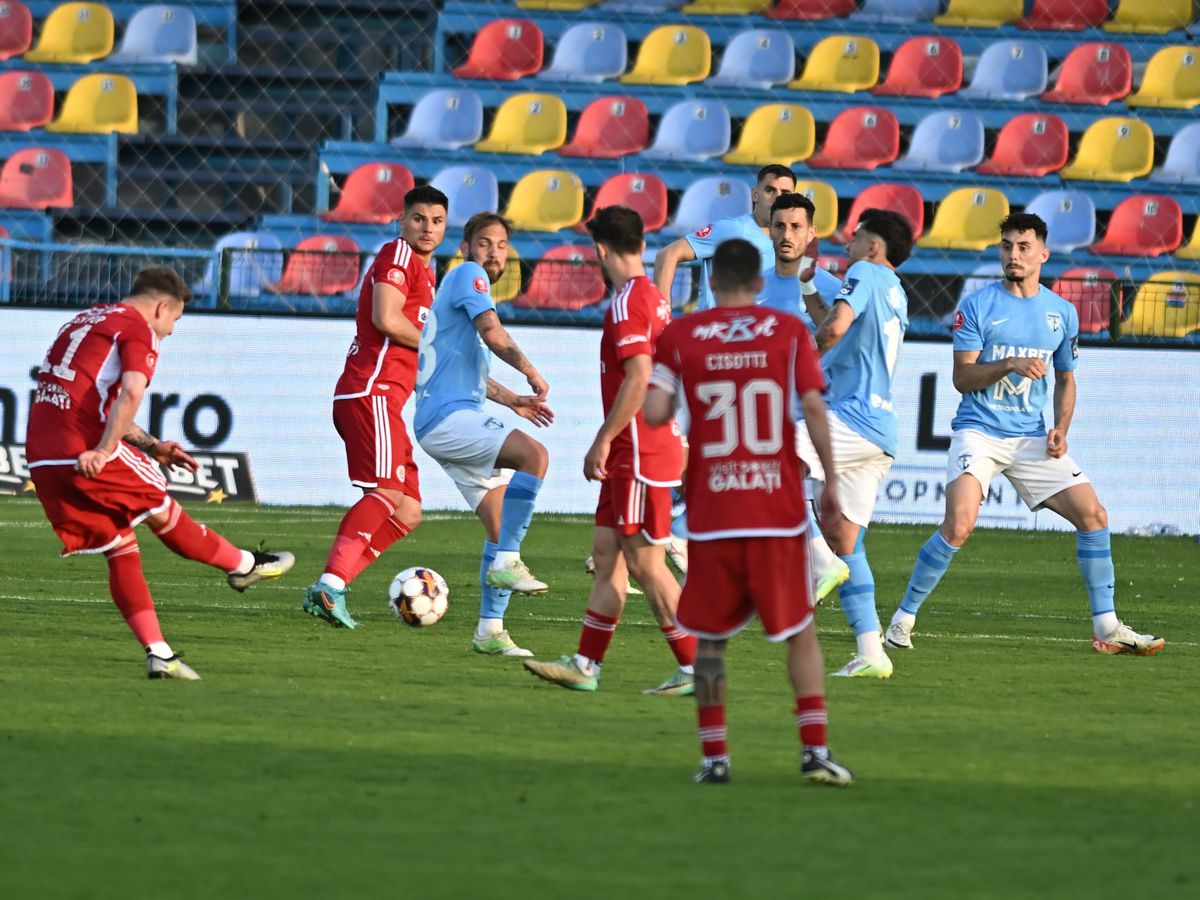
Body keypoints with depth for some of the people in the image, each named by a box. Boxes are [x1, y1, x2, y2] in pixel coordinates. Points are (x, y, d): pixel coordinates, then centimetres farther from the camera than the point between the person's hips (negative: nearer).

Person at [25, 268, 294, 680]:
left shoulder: (82, 321, 26)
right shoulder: (139, 329, -1)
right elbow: (131, 393, -20)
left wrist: (149, 447, 27)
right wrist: (104, 452, -21)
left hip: (42, 458, 8)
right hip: (84, 452, -8)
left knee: (121, 550, 10)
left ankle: (158, 653, 5)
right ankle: (243, 565, 30)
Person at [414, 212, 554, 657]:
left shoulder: (466, 285, 26)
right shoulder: (468, 275, -3)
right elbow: (493, 335, -18)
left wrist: (511, 400, 36)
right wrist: (531, 372, -9)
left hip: (460, 417, 10)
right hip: (447, 417, -10)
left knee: (503, 527, 8)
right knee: (534, 455, -31)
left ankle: (490, 629, 9)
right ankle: (506, 562, -30)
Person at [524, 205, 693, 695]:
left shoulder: (628, 302, -15)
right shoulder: (652, 296, 15)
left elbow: (639, 376, -24)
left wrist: (604, 440, -19)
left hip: (639, 451, -10)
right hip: (634, 454, 10)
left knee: (645, 562, -7)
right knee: (606, 554, 11)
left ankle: (695, 668, -6)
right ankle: (586, 665, 13)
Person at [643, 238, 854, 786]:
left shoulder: (679, 336, 2)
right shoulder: (789, 331, 2)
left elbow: (654, 413, -5)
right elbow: (814, 408, -6)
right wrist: (831, 481, 0)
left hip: (712, 512, 0)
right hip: (779, 511, 0)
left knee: (709, 638, 11)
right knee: (801, 633, 9)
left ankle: (714, 756, 6)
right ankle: (816, 750, -1)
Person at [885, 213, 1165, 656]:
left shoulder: (1062, 313, 8)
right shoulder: (977, 306, -4)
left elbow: (1065, 380, 19)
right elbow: (962, 377, -7)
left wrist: (1061, 430, 1)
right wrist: (1011, 364, -23)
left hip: (1031, 438, 4)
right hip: (978, 432, -4)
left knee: (1093, 515, -4)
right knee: (958, 526, -22)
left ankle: (1106, 628, 6)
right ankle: (903, 618, -7)